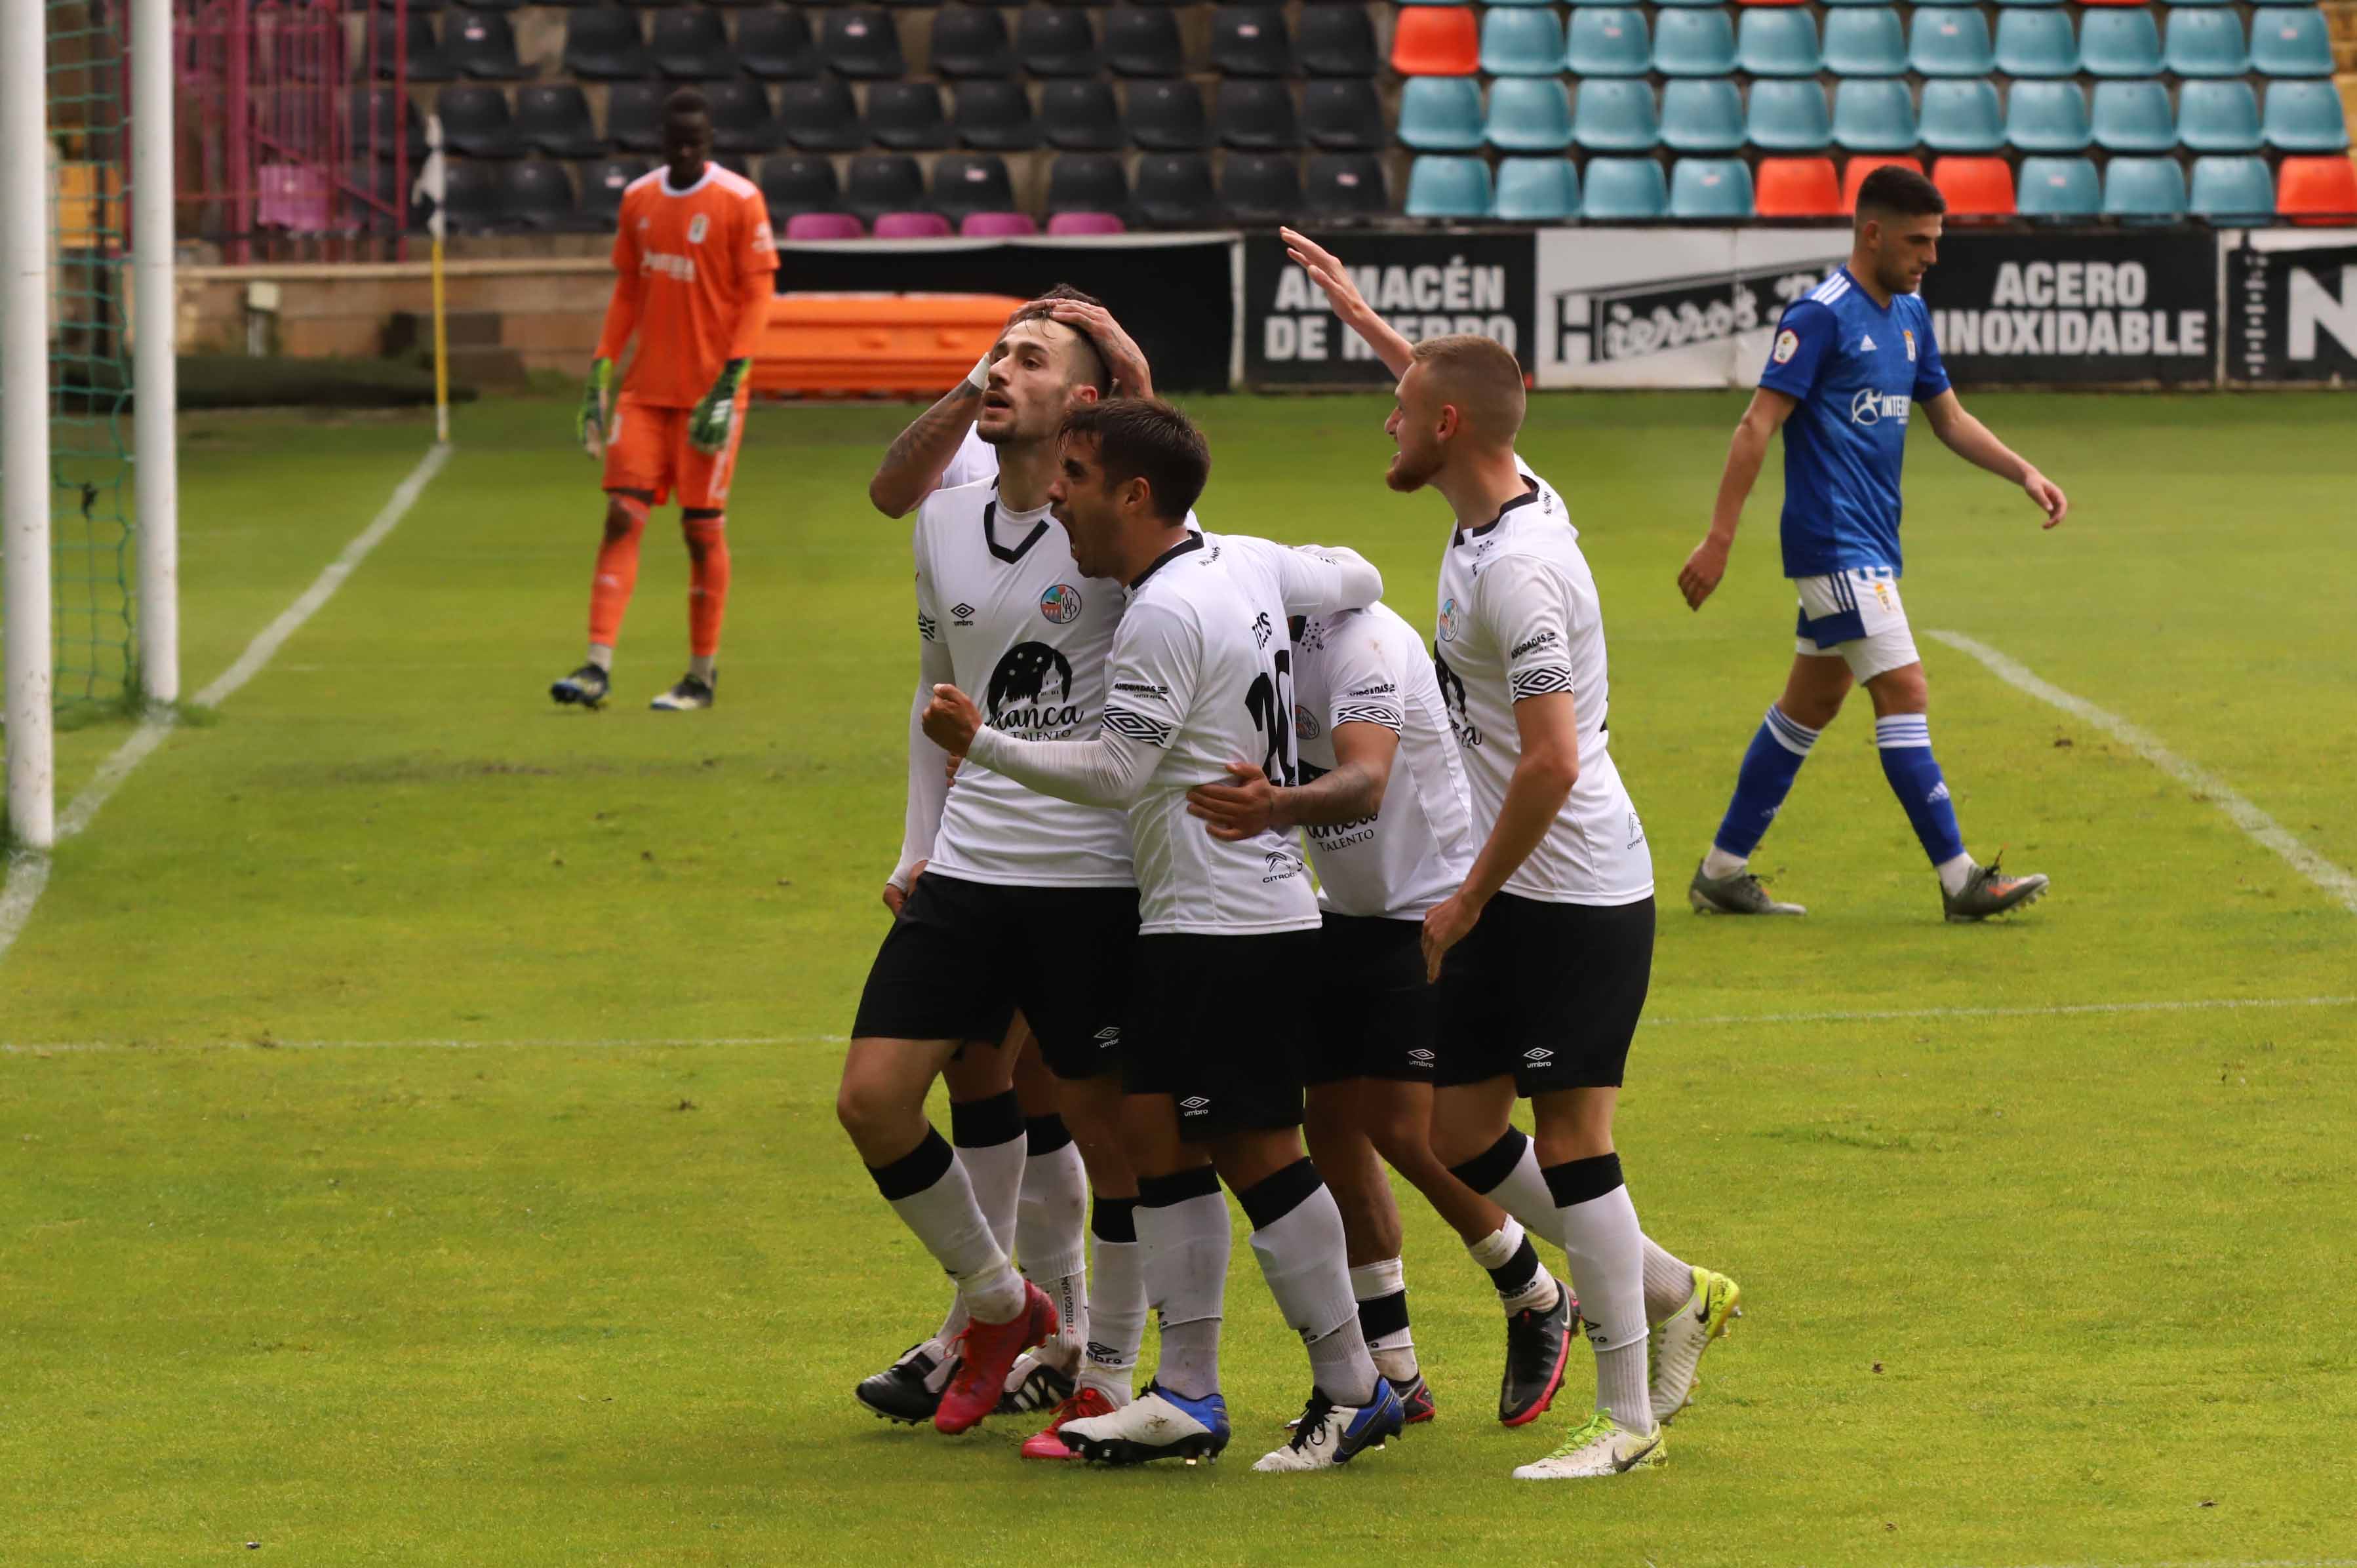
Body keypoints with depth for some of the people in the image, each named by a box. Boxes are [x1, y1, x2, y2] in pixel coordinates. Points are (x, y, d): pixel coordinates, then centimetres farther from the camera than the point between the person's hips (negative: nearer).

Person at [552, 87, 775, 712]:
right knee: (622, 516, -4)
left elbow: (758, 294, -8)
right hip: (645, 389, 4)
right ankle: (598, 668, -8)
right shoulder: (638, 199, 9)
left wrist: (730, 383, -16)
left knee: (703, 529, 0)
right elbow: (627, 292, 15)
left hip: (709, 392, -4)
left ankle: (702, 676, 9)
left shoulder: (739, 200, -7)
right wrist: (599, 375, 8)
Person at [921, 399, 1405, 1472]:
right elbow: (1358, 580, 23)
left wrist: (981, 744, -12)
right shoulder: (1247, 566, 8)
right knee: (1157, 1131, 10)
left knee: (1253, 1146, -5)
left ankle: (1352, 1388, 2)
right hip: (1190, 914, 10)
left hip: (1229, 927, -10)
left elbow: (1115, 772, -19)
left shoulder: (1167, 616, -19)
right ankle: (1187, 1394, 12)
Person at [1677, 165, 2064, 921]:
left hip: (1871, 545, 9)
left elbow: (1949, 418, 24)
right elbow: (1759, 423, -16)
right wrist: (1719, 538, -19)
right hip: (1835, 541, -9)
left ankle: (1722, 871, 18)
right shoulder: (1822, 315, -13)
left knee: (1811, 702, 12)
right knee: (1904, 693, -11)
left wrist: (2025, 473, 12)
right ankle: (1959, 879, -10)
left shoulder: (1909, 316, 14)